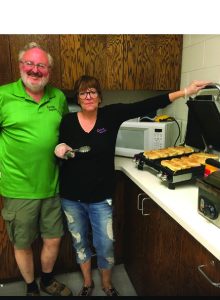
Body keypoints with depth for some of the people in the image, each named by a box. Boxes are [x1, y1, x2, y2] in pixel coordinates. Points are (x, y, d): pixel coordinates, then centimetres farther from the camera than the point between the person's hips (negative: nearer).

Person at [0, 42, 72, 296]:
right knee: (22, 245, 16)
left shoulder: (58, 97, 3)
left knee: (53, 239, 19)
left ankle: (47, 281, 48)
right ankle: (31, 288, 45)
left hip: (51, 186, 4)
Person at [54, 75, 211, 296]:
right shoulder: (67, 121, -4)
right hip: (71, 197, 2)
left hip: (100, 196, -1)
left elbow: (145, 106, -15)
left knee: (105, 244, 9)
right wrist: (60, 151, -17)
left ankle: (107, 283, 41)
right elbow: (59, 152, 7)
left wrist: (184, 92, -18)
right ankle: (87, 282, 47)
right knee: (79, 241, 19)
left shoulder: (111, 114, -7)